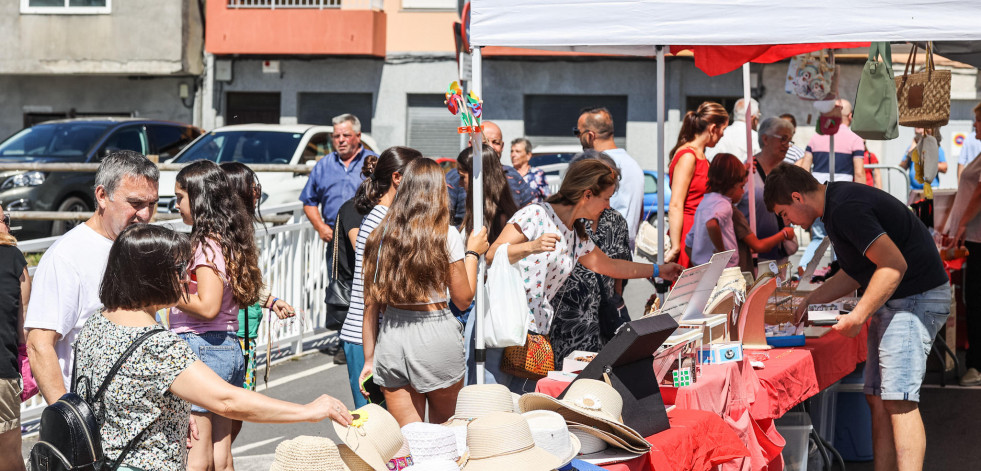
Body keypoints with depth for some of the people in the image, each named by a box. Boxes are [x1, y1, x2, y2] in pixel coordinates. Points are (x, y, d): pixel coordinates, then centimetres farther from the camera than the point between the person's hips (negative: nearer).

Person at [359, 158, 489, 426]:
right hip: (437, 334, -3)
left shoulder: (381, 236, 2)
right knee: (444, 432, 16)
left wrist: (369, 359, 12)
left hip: (391, 341, 3)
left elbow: (371, 304, 5)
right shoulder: (446, 235, -7)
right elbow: (463, 299, -1)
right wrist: (472, 253, 12)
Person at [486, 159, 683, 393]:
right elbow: (492, 256, -14)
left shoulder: (578, 238, 17)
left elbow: (609, 266, 35)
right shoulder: (535, 215, -7)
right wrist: (531, 247, -28)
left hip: (535, 332, 8)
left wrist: (659, 271, 41)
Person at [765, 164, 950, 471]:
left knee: (899, 400, -16)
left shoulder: (846, 210, -19)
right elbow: (858, 271, 24)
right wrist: (810, 301, 19)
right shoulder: (838, 201, 14)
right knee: (878, 399, 8)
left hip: (915, 298, -11)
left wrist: (858, 316, -23)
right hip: (892, 300, 11)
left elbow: (894, 265, -24)